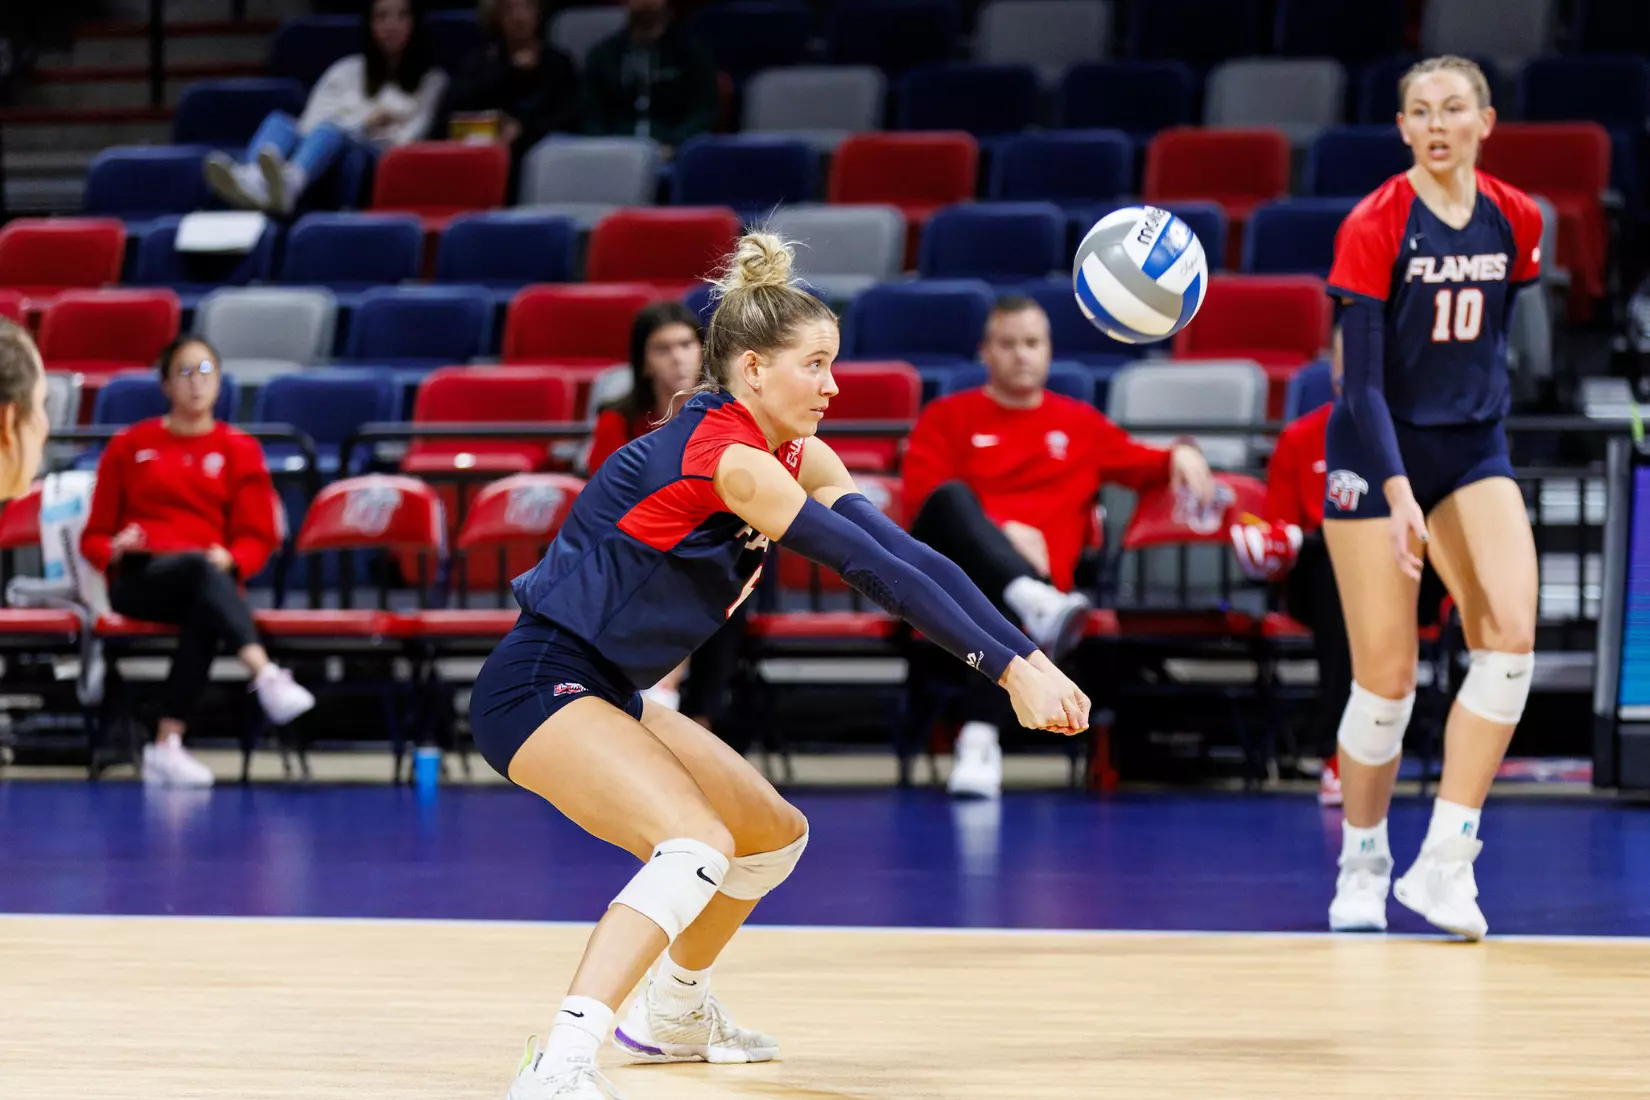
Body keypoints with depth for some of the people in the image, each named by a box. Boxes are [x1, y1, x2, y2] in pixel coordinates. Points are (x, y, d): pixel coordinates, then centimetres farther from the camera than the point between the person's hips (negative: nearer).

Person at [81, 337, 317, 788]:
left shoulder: (239, 450, 15)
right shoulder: (129, 445, 16)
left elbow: (257, 539, 9)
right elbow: (94, 536, 15)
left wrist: (229, 559, -15)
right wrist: (114, 549, -9)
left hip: (210, 578, 1)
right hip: (137, 580, -1)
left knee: (204, 619, -39)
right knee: (198, 567, -38)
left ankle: (167, 746, -44)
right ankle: (268, 678, -57)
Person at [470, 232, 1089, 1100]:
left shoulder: (798, 458, 6)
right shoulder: (730, 458, -22)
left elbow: (906, 554, -1)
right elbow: (873, 571, -25)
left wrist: (1027, 656, -11)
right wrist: (1008, 669, -24)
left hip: (604, 695, 10)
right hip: (540, 685, -10)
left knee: (775, 836, 22)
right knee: (696, 846, -30)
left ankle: (671, 1013, 41)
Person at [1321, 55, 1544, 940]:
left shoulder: (1515, 219, 0)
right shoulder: (1373, 226, -14)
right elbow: (1362, 379, -18)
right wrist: (1398, 494, -26)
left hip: (1473, 452, 4)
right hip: (1377, 457, -4)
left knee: (1510, 636, -18)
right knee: (1387, 678, -5)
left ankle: (1445, 859, -13)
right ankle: (1363, 864, 18)